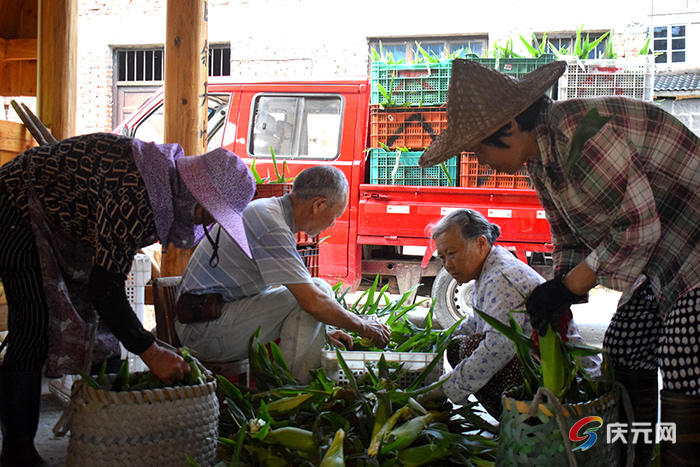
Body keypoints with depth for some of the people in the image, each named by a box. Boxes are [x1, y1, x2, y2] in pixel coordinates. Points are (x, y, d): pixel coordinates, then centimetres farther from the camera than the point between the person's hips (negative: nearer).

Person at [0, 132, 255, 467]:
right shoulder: (136, 193, -37)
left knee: (101, 320, 6)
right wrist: (150, 352, -36)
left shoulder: (168, 177, -7)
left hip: (64, 224, 10)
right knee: (36, 325, -18)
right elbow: (104, 286, -37)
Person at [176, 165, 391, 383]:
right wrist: (362, 326, -8)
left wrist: (318, 332, 18)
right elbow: (313, 302, -24)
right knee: (318, 290, -18)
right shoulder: (272, 229, -22)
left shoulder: (266, 209, 11)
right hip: (205, 327, -11)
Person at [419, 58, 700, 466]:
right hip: (662, 258, 10)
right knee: (623, 350, 11)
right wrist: (557, 308, 3)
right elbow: (569, 240, 11)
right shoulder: (539, 159, 2)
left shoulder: (582, 134, -30)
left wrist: (568, 286, -19)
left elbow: (639, 226, -25)